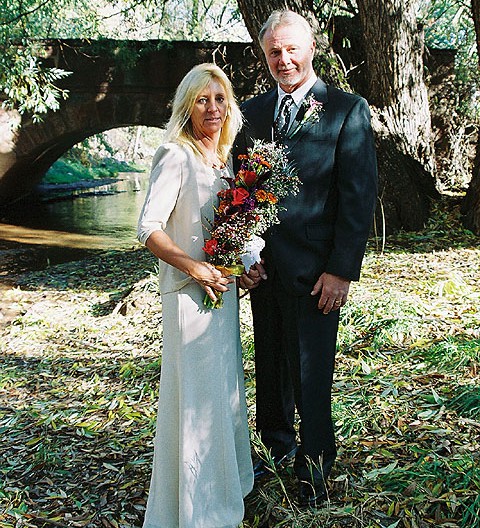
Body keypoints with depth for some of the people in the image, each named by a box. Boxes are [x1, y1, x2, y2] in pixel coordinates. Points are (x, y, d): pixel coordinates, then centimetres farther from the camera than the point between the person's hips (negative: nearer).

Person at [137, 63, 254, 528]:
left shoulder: (224, 157, 10)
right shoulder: (176, 157, -13)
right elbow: (149, 229, -18)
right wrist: (196, 268, -22)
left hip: (223, 286, 8)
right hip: (189, 292, -8)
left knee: (225, 384, 19)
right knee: (197, 392, -1)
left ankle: (226, 482, 39)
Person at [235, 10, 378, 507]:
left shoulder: (347, 110, -5)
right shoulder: (251, 112, 9)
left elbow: (359, 195, -9)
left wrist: (341, 269, -14)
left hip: (314, 271, -5)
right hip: (261, 266, 5)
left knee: (310, 373, 4)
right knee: (270, 366, 18)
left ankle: (314, 467, 23)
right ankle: (277, 448, 39)